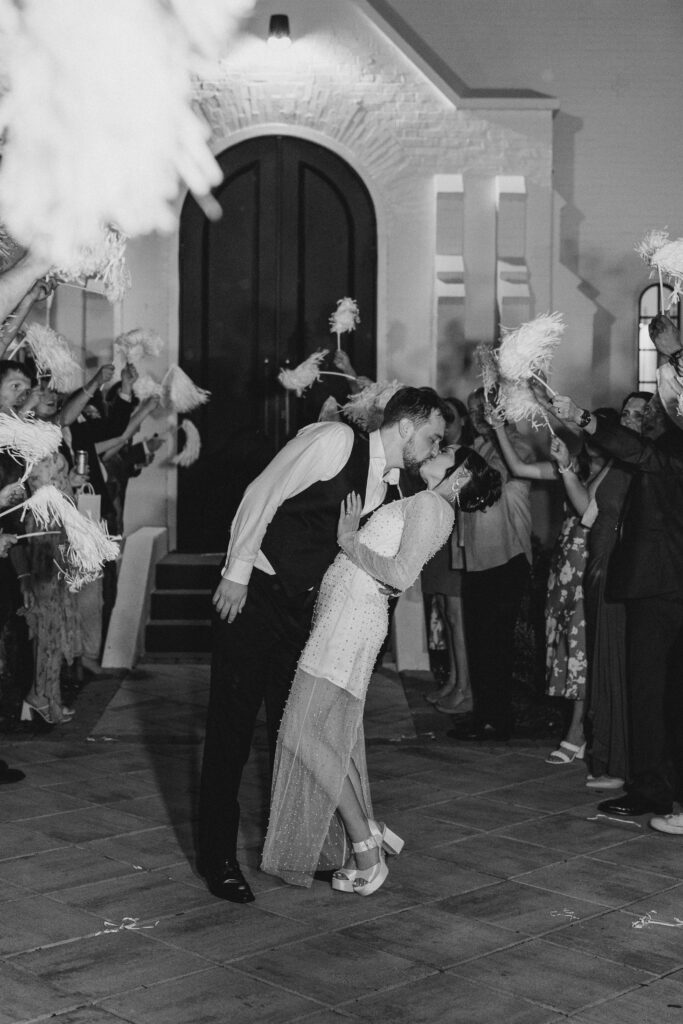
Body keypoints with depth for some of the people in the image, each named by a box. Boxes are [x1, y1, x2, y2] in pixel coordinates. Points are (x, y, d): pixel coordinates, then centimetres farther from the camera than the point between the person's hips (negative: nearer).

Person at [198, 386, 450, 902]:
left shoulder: (387, 483, 8)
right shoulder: (334, 440, -15)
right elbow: (262, 496, -16)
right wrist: (238, 574, -16)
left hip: (302, 607, 7)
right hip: (252, 595, -7)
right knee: (231, 728, -1)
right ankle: (218, 856, 10)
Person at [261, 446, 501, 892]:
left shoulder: (431, 505, -7)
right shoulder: (424, 507, 21)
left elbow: (401, 574, -20)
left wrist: (350, 542, -11)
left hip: (353, 616, -9)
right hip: (343, 612, 9)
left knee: (306, 735, -8)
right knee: (334, 736, 12)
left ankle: (366, 850, -2)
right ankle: (369, 835, 18)